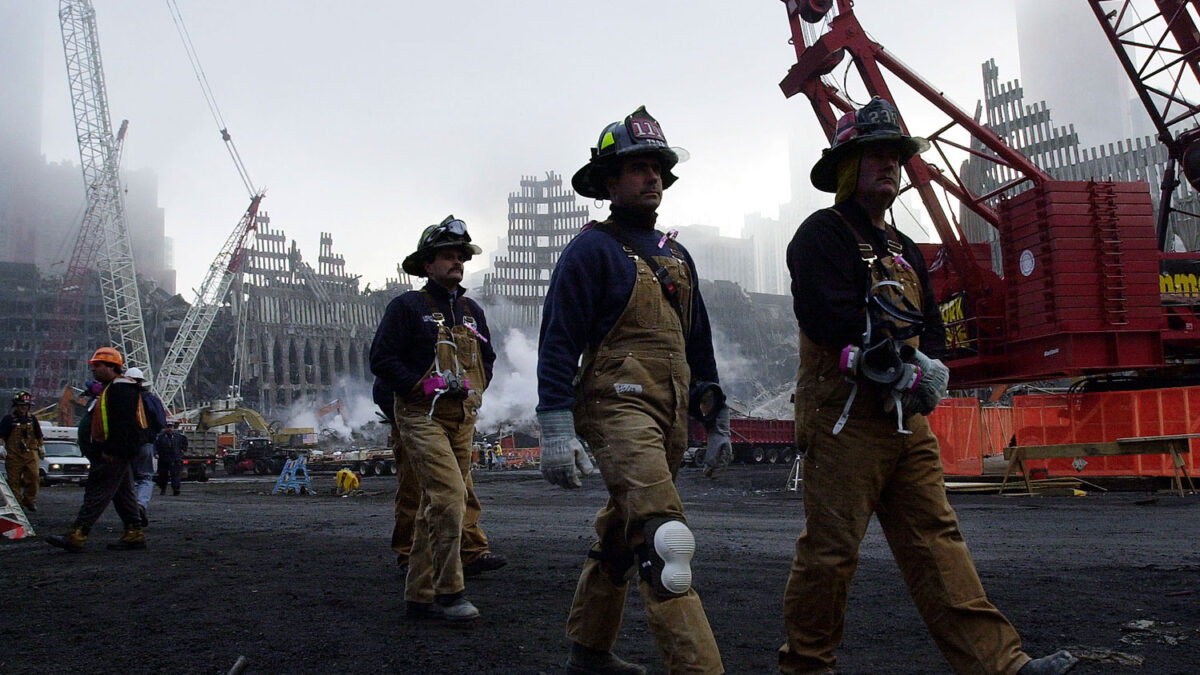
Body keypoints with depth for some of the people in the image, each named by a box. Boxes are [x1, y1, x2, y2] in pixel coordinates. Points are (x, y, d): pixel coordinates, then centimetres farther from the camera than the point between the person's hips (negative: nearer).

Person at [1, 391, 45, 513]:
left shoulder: (32, 419, 12)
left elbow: (39, 436, 22)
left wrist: (41, 448, 25)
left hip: (30, 454, 3)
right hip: (13, 456, -3)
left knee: (33, 478, -5)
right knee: (14, 481, 1)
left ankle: (30, 500, 10)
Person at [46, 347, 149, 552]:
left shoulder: (122, 388, -14)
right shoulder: (110, 388, 22)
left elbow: (123, 423, -23)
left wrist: (110, 450, -25)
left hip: (113, 453, -11)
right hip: (115, 454, 11)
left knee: (97, 493, -11)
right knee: (122, 494, 11)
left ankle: (76, 537, -12)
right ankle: (134, 535, 13)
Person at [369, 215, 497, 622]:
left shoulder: (471, 310, 16)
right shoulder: (408, 307, -4)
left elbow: (487, 357, 28)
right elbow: (382, 360, -9)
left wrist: (474, 388, 11)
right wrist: (425, 387, -15)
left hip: (463, 421, 7)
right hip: (422, 417, -7)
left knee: (433, 507, 9)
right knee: (450, 498, -18)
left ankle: (419, 596, 16)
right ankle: (449, 592, -10)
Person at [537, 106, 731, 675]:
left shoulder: (675, 255, 19)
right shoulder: (591, 249, -4)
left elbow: (698, 339, 24)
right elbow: (558, 343, -10)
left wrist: (715, 411, 21)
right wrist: (557, 429, -17)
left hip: (669, 414, 8)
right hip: (619, 407, -8)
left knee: (621, 533, 16)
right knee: (664, 538, -19)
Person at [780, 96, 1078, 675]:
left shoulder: (902, 249, 22)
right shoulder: (823, 234, -4)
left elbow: (932, 327, 18)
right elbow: (832, 320, -17)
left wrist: (925, 366, -3)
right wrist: (903, 370, -13)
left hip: (907, 420, 8)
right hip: (845, 417, -8)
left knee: (937, 540, 6)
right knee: (830, 548, -2)